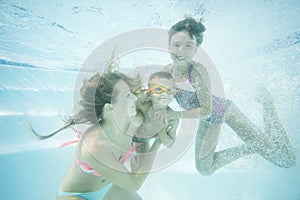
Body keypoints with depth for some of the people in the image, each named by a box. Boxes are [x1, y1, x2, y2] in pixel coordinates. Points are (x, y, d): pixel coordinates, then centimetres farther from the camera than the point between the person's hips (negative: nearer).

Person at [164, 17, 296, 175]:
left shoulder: (197, 71, -31)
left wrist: (173, 115, -24)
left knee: (272, 149, -12)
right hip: (206, 120, 6)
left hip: (222, 110, -5)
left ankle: (265, 101, 14)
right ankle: (248, 149, 28)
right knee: (204, 169, 14)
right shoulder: (167, 70, -14)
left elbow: (206, 109, -27)